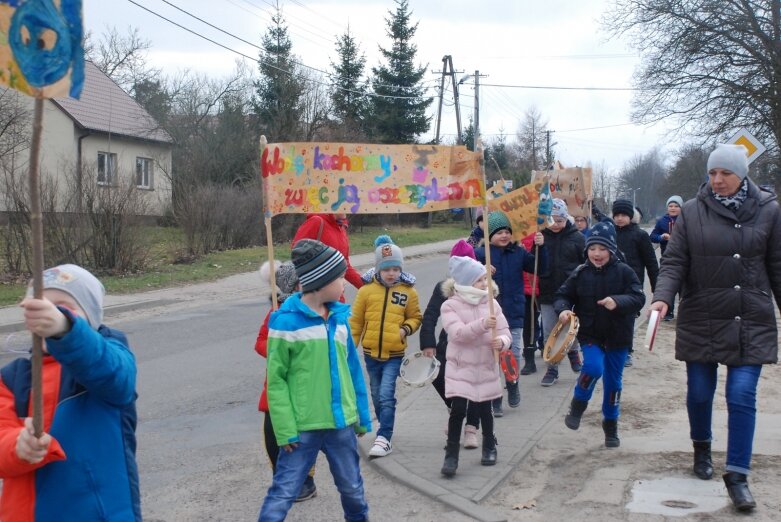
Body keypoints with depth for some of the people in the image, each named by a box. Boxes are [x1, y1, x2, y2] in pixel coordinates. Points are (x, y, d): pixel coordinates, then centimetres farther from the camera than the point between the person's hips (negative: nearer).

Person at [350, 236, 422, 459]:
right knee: (377, 396, 14)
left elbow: (415, 317, 10)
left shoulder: (408, 292, -3)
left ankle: (384, 439, -10)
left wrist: (406, 329, -10)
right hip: (371, 352, 2)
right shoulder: (366, 291, -3)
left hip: (394, 354, -2)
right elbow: (355, 322, 3)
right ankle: (386, 429, 33)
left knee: (386, 395, -13)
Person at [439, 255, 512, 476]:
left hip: (486, 368, 3)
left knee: (484, 410, 13)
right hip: (460, 368, -3)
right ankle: (451, 455, 1)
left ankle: (489, 447, 36)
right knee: (458, 410, -11)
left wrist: (502, 341, -26)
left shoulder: (491, 304, 0)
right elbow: (458, 333, -24)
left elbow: (505, 332, -2)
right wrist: (483, 324, -36)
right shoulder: (450, 306, -10)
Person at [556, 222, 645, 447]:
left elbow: (638, 298, -15)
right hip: (590, 335, 0)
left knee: (613, 381, 10)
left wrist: (618, 301, -33)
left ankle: (610, 425, 30)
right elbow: (563, 295, 4)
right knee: (593, 367, -25)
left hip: (617, 337, 1)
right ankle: (578, 405, 3)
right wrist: (563, 309, -17)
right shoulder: (580, 274, -3)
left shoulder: (624, 272, -8)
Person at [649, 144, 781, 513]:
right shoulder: (692, 211, -1)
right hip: (701, 320, 1)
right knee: (699, 392, 10)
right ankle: (702, 448, 37)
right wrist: (662, 297, -20)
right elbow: (673, 261, -4)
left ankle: (737, 475, 2)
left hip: (751, 322, 0)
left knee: (742, 397, -6)